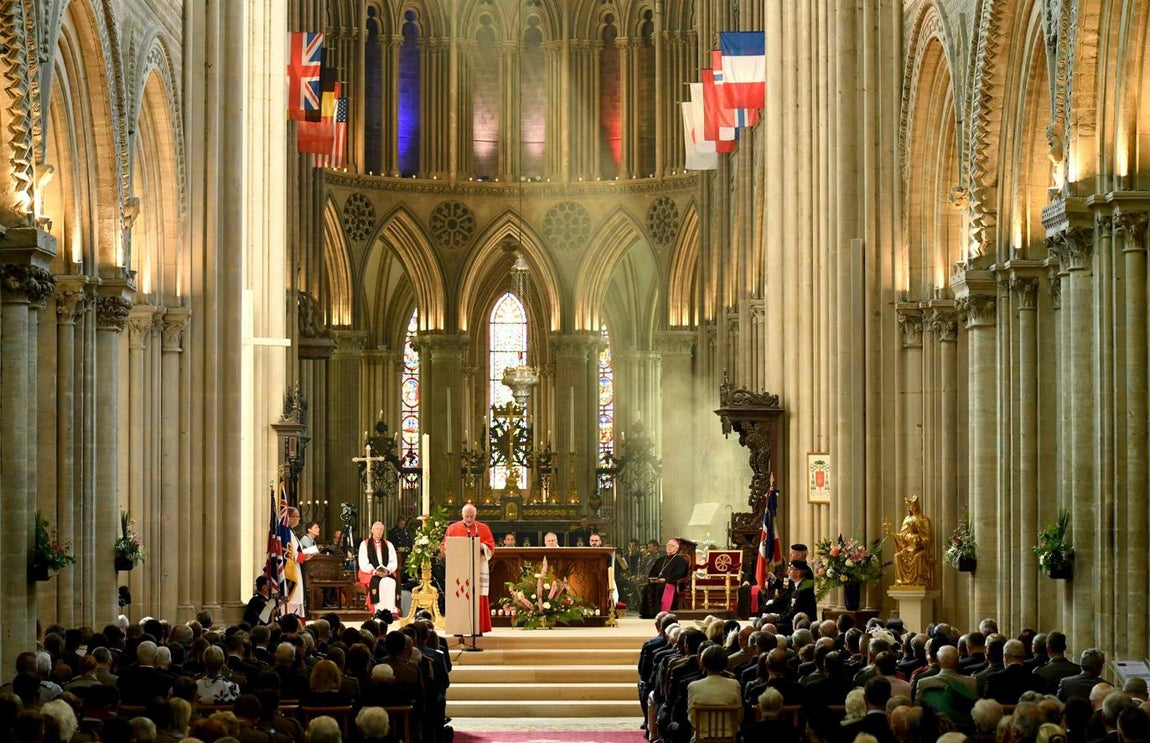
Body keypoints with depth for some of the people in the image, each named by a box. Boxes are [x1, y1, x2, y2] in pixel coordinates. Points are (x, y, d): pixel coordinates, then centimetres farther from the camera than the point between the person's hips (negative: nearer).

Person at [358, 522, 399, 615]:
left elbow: (394, 562, 7)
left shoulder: (388, 545, 16)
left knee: (391, 582, -31)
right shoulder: (364, 544, 6)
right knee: (378, 582, -34)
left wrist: (387, 570, -13)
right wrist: (375, 571, -17)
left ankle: (391, 610, -35)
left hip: (387, 574, 2)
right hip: (369, 573, -2)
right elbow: (363, 564, -3)